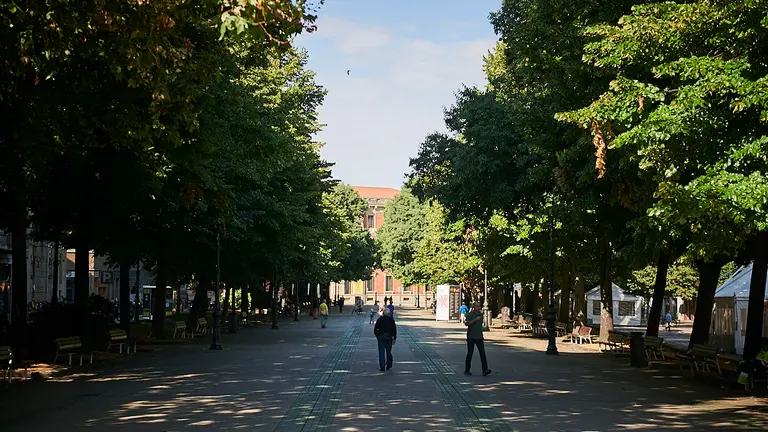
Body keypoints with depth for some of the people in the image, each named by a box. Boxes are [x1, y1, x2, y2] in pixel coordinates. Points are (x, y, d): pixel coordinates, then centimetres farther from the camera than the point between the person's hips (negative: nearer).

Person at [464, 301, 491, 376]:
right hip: (471, 337, -4)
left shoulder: (481, 314, 11)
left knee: (482, 353, -8)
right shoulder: (470, 314, -7)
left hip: (479, 337, 4)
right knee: (470, 353, 4)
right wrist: (475, 319, -30)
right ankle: (467, 370, 17)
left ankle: (485, 370, -16)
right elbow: (467, 323, -22)